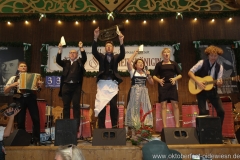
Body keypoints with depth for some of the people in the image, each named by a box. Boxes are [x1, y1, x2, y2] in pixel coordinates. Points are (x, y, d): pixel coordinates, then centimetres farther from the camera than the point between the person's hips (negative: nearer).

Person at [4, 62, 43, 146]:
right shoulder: (14, 78, 13)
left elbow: (38, 88, 11)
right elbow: (5, 91, 9)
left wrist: (40, 85, -12)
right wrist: (12, 85, -11)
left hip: (31, 98, 0)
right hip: (20, 99, 0)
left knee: (36, 119, -7)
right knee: (20, 121, 3)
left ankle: (36, 140, 6)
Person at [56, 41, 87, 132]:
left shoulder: (80, 62, 12)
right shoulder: (65, 62, 16)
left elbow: (84, 58, -6)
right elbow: (58, 61, 1)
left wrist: (81, 48, -18)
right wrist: (60, 50, -10)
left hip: (76, 86, -2)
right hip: (66, 86, 2)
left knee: (76, 106, -1)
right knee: (66, 106, 6)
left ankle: (76, 126, 5)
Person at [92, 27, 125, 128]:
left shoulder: (116, 57, 13)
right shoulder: (101, 57, 13)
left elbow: (122, 54, -8)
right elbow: (94, 51, -6)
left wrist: (121, 42, -24)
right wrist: (95, 38, -20)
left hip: (113, 84, 0)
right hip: (102, 83, 0)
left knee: (113, 105, -4)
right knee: (101, 105, -1)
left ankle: (114, 126, 9)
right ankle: (101, 127, 7)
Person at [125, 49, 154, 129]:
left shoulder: (145, 73, 16)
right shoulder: (133, 71, 6)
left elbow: (152, 83, 13)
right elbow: (128, 62, -10)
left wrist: (149, 76, -3)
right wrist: (135, 53, -2)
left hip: (144, 92, 4)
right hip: (135, 92, -3)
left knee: (144, 108, 3)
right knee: (135, 108, -4)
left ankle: (145, 125, 9)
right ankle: (134, 125, 0)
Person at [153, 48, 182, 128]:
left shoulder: (174, 63, 10)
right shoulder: (159, 64, 7)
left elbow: (180, 75, 10)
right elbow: (154, 76, 5)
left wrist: (175, 78, -10)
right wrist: (159, 80, -14)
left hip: (172, 85, 1)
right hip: (163, 86, -1)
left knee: (175, 105, -1)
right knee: (163, 106, -1)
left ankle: (177, 125, 9)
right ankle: (164, 126, 4)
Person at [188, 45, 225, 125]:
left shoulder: (220, 67, 3)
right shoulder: (202, 63, -6)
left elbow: (218, 82, 3)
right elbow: (190, 72, -9)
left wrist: (219, 83, -22)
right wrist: (198, 81, -20)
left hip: (212, 90, 4)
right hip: (201, 90, -4)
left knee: (221, 111, -1)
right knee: (203, 112, -10)